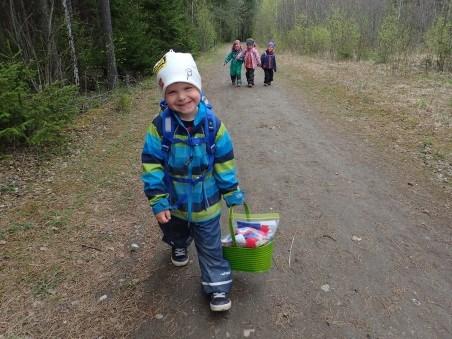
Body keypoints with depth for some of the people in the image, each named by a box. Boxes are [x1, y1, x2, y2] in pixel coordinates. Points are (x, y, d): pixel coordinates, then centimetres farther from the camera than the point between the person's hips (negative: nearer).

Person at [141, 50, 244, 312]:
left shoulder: (213, 124, -17)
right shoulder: (160, 126, -19)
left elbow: (225, 163, -8)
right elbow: (151, 165, -14)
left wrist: (233, 195, -3)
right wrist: (158, 201, -15)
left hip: (206, 202, -1)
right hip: (174, 202, 2)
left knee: (211, 247, 11)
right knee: (175, 235, 31)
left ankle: (218, 285, 30)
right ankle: (179, 246, 65)